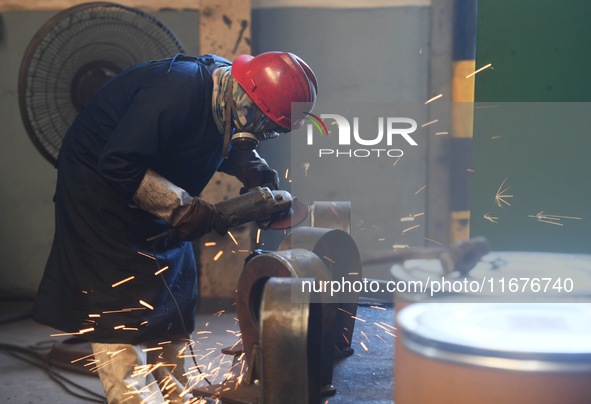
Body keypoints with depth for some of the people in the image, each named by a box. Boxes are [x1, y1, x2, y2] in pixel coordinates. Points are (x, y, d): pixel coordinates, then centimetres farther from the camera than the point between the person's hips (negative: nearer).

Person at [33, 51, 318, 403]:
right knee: (118, 303, -9)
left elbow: (223, 143, 10)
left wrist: (251, 166, -12)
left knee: (174, 293, 9)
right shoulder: (177, 93, -35)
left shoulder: (227, 93, -9)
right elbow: (119, 166, -34)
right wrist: (183, 207, -31)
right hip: (99, 187, -9)